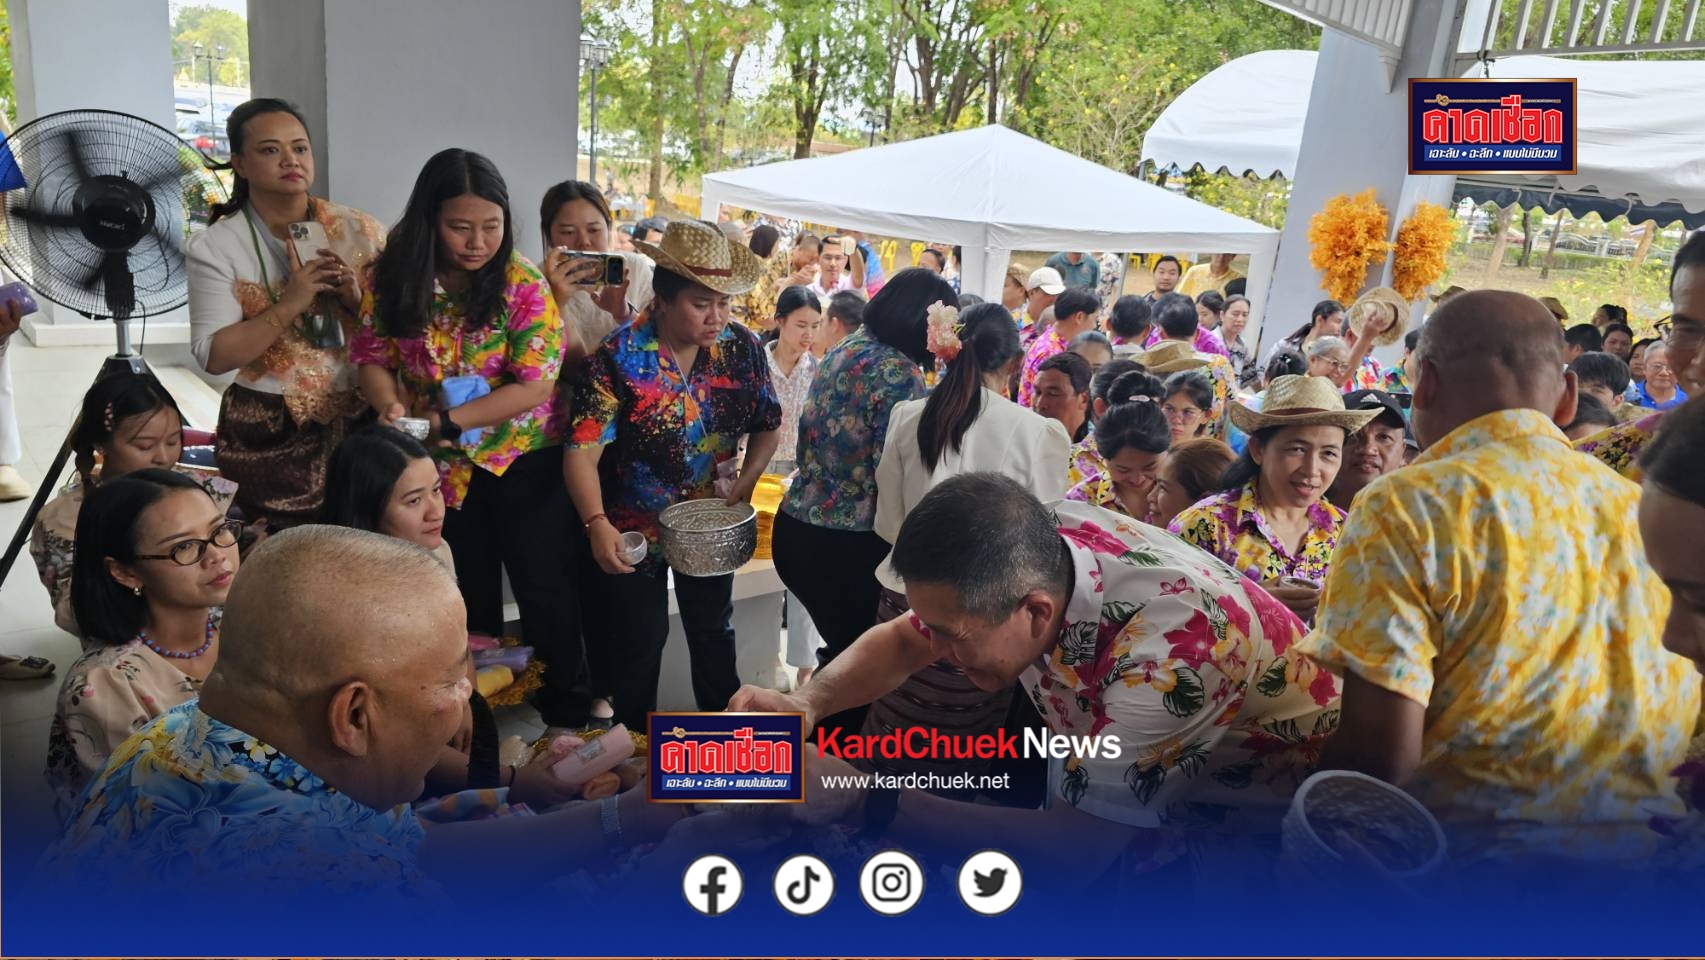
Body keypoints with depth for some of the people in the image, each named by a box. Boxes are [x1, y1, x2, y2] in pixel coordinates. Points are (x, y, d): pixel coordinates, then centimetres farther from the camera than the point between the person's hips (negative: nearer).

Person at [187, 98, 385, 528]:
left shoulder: (360, 230, 1)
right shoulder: (215, 247, -4)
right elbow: (213, 356, -11)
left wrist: (355, 298, -14)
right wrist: (290, 304, -21)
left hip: (361, 419, 2)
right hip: (269, 434, -2)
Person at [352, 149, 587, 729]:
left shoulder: (523, 283, -16)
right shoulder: (393, 279, -6)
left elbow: (535, 385, -20)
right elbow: (374, 358, 1)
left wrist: (445, 421, -27)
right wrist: (391, 405, -22)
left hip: (525, 460, -3)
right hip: (444, 466, 3)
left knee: (545, 590, 3)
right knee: (467, 598, 18)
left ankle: (568, 713, 22)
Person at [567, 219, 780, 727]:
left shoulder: (742, 348, -10)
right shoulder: (619, 357, -22)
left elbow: (767, 426, 1)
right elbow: (583, 451, -25)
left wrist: (746, 483, -17)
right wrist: (598, 524, -39)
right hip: (634, 528, -4)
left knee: (713, 631, 22)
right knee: (637, 644, 11)